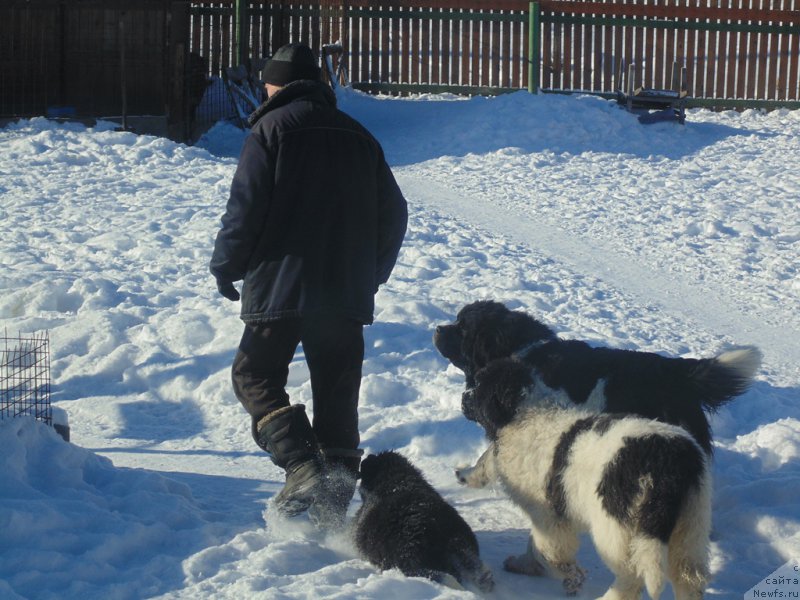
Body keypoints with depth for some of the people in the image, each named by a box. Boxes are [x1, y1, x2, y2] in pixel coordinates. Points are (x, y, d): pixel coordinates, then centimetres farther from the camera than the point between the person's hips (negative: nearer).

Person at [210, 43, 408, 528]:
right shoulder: (359, 137, 16)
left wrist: (226, 265, 2)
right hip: (347, 294, 5)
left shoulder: (272, 127, -3)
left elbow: (246, 205, -11)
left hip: (282, 283, -5)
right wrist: (370, 274, 25)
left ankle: (302, 467, -14)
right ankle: (335, 499, 8)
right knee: (337, 392, 9)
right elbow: (393, 212, 17)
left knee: (256, 375, 5)